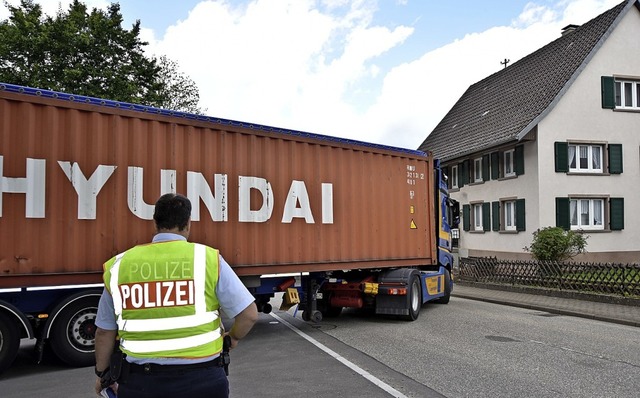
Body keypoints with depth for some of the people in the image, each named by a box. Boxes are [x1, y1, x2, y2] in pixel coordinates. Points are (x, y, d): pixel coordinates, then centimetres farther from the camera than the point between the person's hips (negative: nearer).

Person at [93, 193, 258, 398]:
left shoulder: (119, 266, -1)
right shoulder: (208, 259, -10)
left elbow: (105, 331, 9)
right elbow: (249, 314, -9)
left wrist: (102, 373, 26)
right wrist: (233, 337, 12)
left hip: (140, 381, 2)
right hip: (201, 380, -2)